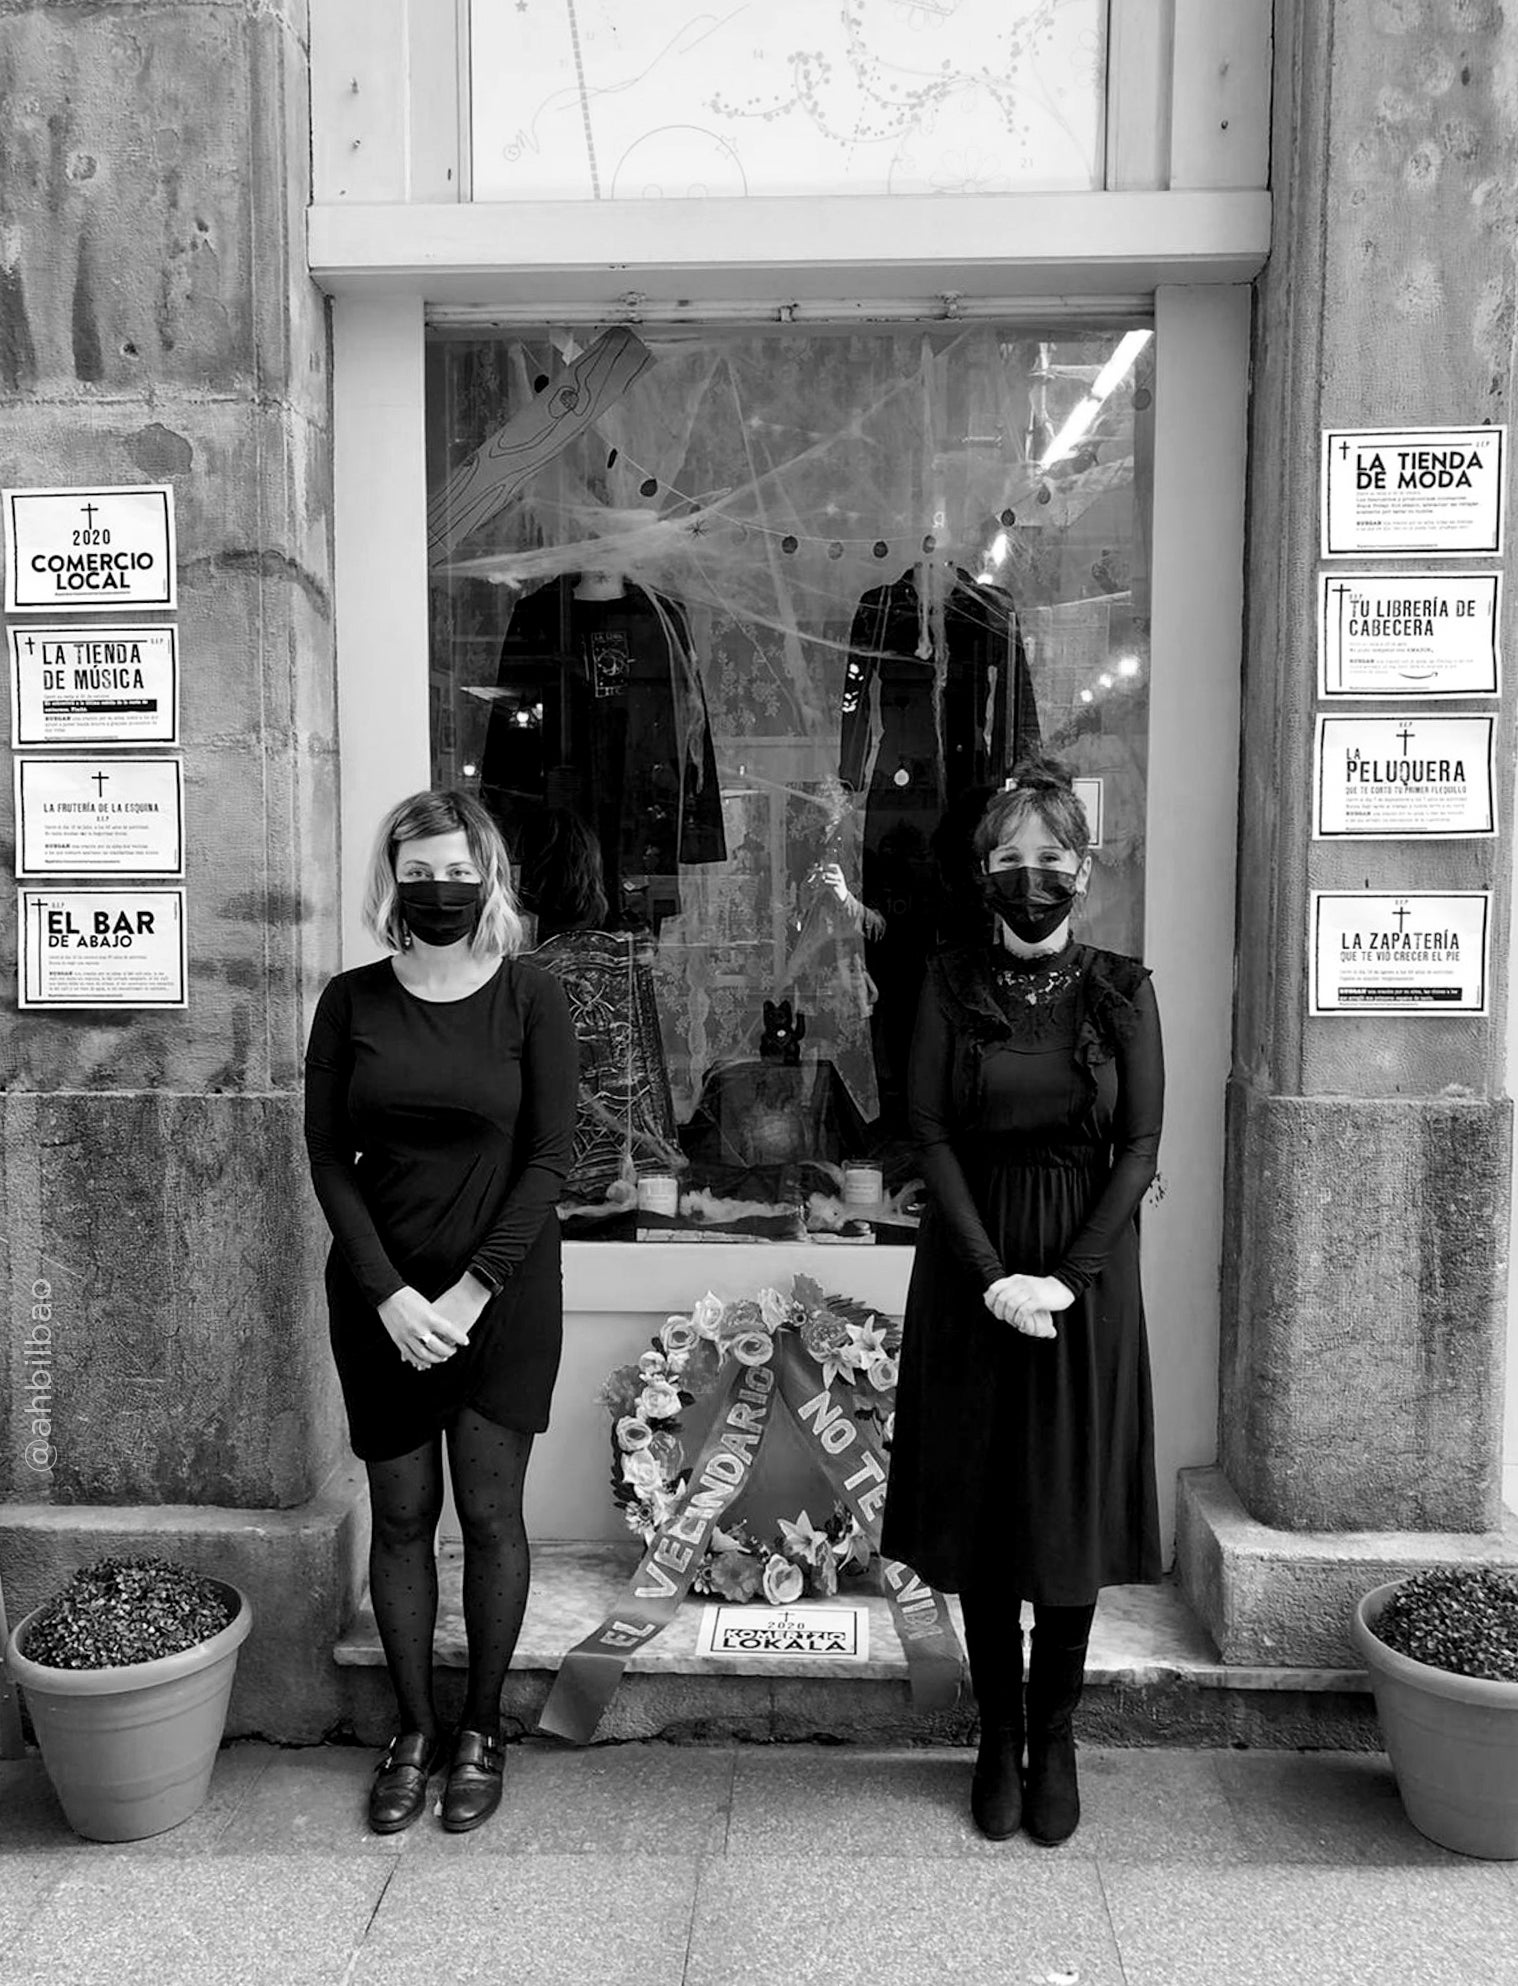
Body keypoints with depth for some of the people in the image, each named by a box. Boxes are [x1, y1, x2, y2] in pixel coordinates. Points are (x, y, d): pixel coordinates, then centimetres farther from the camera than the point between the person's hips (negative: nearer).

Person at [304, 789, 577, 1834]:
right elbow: (329, 1158, -1)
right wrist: (391, 1294, -11)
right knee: (402, 1513, 10)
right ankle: (414, 1728, 28)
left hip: (504, 1290, -1)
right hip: (382, 1293, 2)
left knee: (489, 1509, 6)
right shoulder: (352, 1001, 0)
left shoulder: (532, 998, -5)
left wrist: (475, 1289, -14)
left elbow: (549, 1155, -7)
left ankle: (482, 1729, 25)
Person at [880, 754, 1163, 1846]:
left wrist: (1067, 1278, -13)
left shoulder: (1122, 989, 1)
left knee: (1073, 1509, 5)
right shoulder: (951, 985, 2)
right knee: (979, 1508, 6)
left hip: (1089, 1276, 0)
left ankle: (1055, 1739, 22)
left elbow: (1140, 1148, -3)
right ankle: (998, 1737, 23)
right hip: (971, 1274, 1)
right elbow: (931, 1137, -3)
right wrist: (993, 1274, -13)